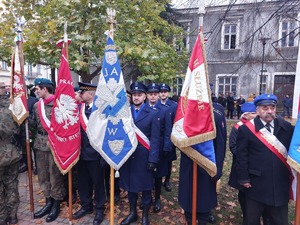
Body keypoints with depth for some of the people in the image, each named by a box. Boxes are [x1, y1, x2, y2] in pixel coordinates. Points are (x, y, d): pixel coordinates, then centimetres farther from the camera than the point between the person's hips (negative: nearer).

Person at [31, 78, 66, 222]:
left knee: (55, 175, 5)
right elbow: (34, 123, 13)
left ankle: (56, 204, 22)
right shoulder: (37, 105, 11)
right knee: (42, 175, 15)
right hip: (40, 144, 7)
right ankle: (48, 202, 31)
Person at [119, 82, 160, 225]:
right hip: (127, 155, 3)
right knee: (130, 185, 16)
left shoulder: (153, 113, -2)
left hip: (144, 157, -2)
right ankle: (132, 213, 37)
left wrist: (153, 159, -11)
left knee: (145, 186, 12)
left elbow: (155, 138, -6)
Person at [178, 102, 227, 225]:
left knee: (206, 196, 16)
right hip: (188, 164, 2)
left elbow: (221, 141, -9)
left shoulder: (218, 110, -9)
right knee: (188, 195, 17)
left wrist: (218, 167, -9)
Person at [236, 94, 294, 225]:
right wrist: (244, 179, -9)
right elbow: (241, 156, -8)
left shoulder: (287, 127, 2)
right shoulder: (246, 129, -9)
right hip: (256, 184, -2)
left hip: (281, 184, 3)